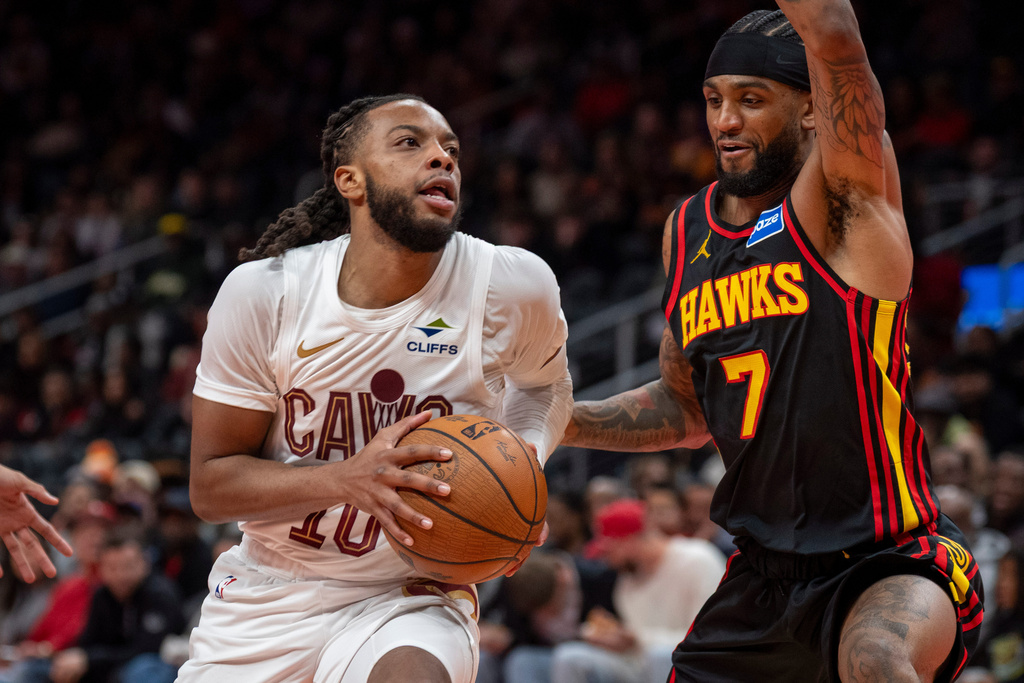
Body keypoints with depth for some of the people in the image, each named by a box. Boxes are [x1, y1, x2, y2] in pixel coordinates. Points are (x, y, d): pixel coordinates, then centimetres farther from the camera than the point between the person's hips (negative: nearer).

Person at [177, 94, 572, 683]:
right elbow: (210, 486, -8)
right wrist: (348, 480, -26)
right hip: (268, 594, 2)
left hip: (411, 598, -2)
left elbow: (544, 380, 14)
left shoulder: (513, 286, -11)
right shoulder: (262, 293, -12)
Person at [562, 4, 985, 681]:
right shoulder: (688, 232, 10)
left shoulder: (846, 194, -9)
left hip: (895, 564, -7)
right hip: (764, 576, 7)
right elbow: (687, 407, 22)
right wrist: (550, 422, 10)